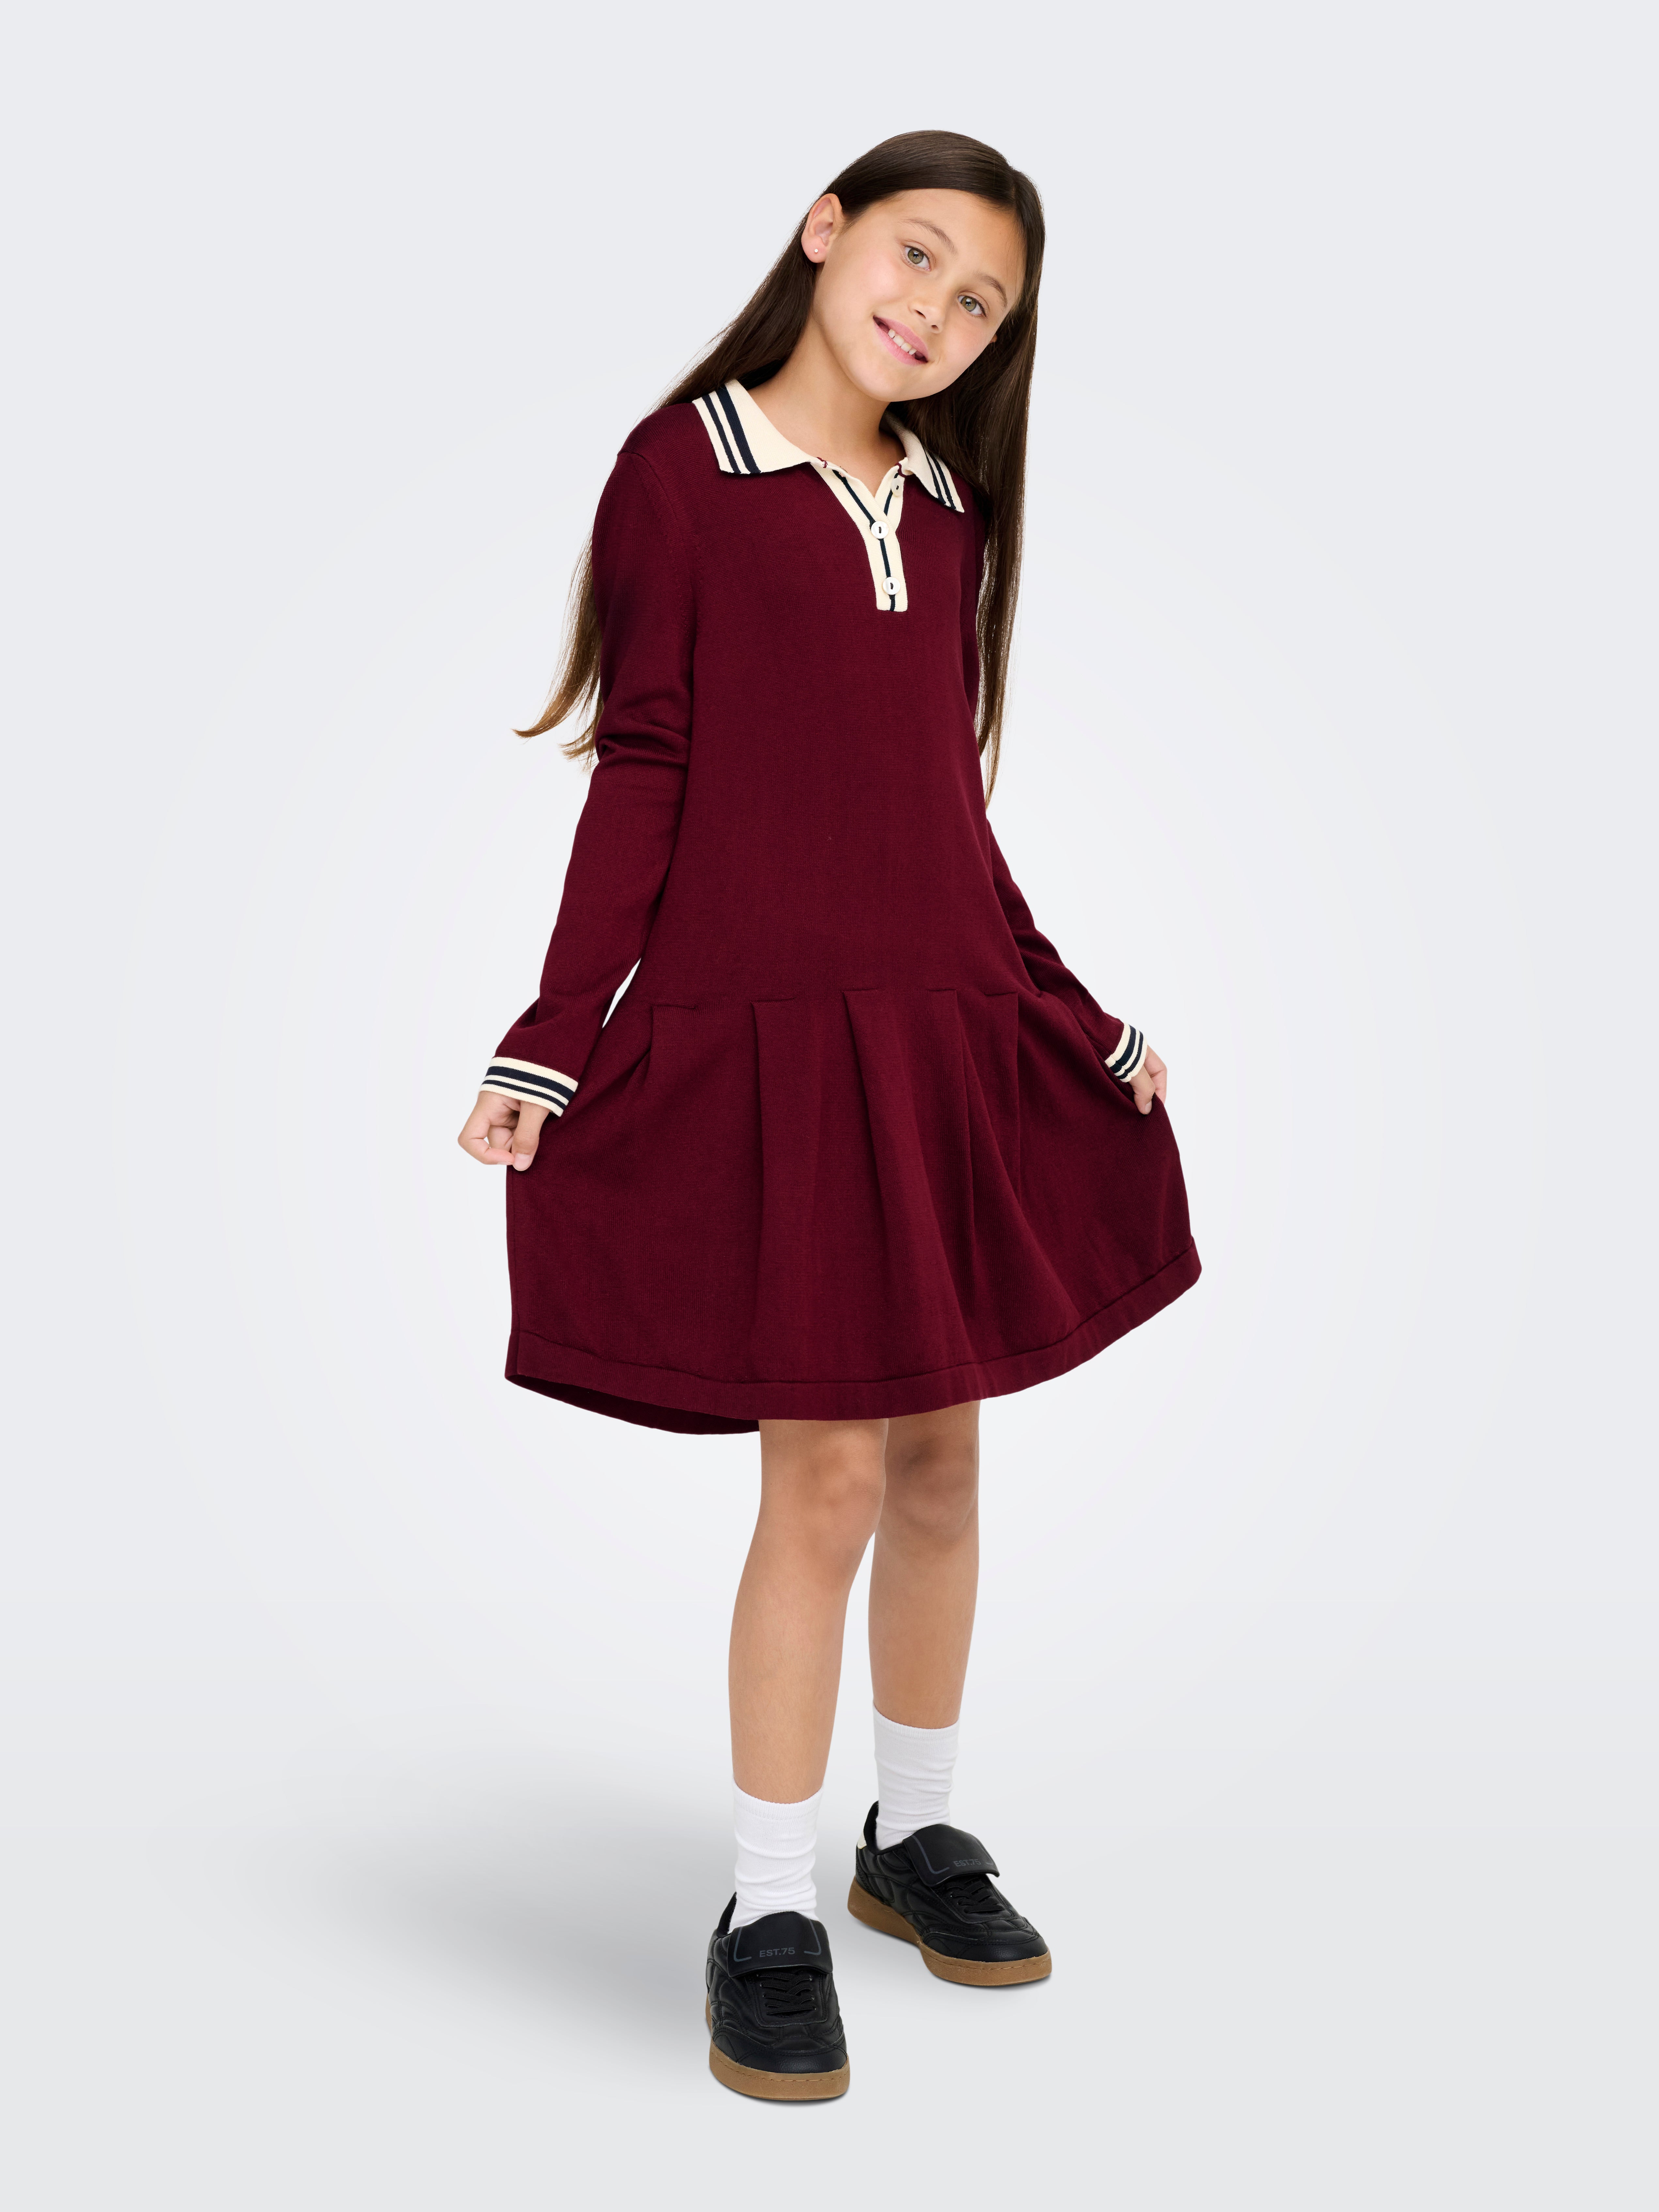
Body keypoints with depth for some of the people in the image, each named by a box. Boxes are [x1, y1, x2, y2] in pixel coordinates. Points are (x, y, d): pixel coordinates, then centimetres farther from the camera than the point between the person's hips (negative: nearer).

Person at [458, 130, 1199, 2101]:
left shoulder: (949, 507, 14)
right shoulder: (686, 464, 0)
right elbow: (640, 777, -4)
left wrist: (1081, 1024, 17)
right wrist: (555, 1046, -10)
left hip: (955, 1038, 6)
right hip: (765, 1039, -5)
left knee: (942, 1454, 11)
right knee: (829, 1475, -4)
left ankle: (914, 1832, 31)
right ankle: (768, 1913, 13)